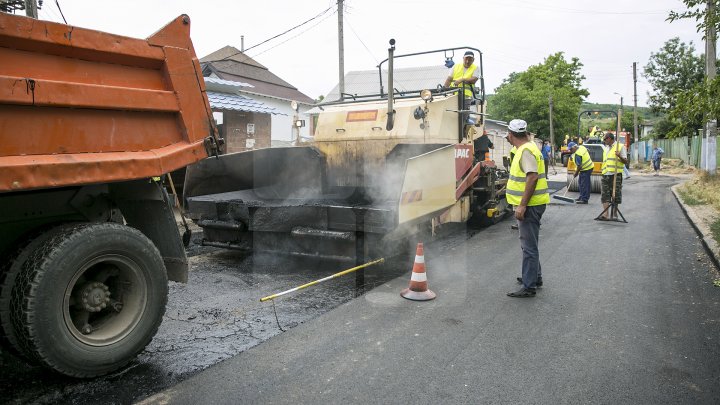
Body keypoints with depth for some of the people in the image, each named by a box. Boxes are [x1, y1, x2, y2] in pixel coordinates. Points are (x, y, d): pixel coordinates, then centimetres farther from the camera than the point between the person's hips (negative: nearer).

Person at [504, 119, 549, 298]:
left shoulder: (526, 150, -17)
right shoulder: (526, 148, 15)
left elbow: (533, 177, -27)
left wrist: (522, 205, -27)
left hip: (529, 205, -11)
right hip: (529, 204, 11)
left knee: (529, 246, -5)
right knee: (530, 244, 21)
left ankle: (529, 286, 2)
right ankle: (535, 277, 35)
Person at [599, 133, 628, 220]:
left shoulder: (620, 146, 3)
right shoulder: (605, 149, 22)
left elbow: (625, 161, -2)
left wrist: (620, 156, -21)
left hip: (616, 174, -5)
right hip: (605, 175, 5)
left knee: (616, 194, 0)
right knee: (605, 195, -6)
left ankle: (614, 213, 11)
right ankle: (605, 214, -11)